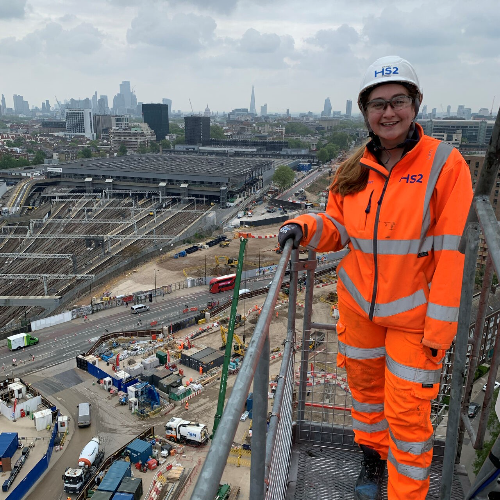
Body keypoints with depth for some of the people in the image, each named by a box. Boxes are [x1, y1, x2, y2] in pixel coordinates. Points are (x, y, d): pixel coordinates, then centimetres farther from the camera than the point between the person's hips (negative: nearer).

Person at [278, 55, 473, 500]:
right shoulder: (355, 170, -1)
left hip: (412, 313, -4)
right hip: (359, 304, 5)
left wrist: (439, 330, -15)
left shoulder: (444, 164, -14)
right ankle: (373, 455, 50)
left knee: (407, 411, 6)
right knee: (364, 384, 23)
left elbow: (452, 254, -15)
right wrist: (303, 229, -14)